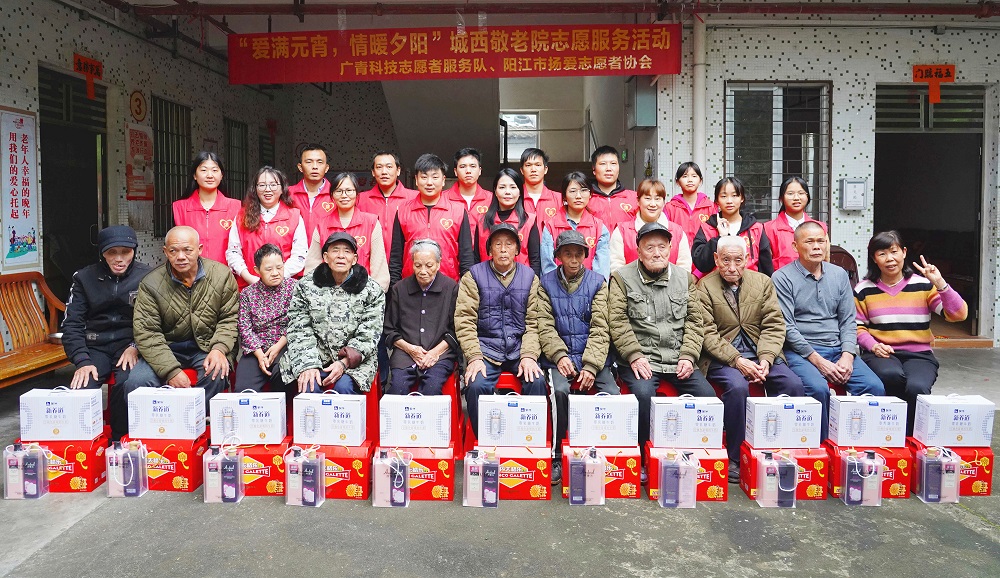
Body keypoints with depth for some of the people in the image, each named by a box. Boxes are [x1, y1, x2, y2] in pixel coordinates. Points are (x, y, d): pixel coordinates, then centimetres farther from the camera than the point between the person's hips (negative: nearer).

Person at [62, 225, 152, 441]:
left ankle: (120, 441, -10)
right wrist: (82, 361, -10)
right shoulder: (85, 277, 7)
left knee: (128, 384, -32)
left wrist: (136, 347, -13)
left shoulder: (146, 276, 1)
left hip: (130, 344, -2)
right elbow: (72, 324, 3)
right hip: (95, 346, 2)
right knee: (81, 388, -27)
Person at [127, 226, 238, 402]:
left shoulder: (221, 275, -3)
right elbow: (146, 333, -10)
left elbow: (230, 318, 1)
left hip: (208, 345, 0)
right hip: (167, 349, 1)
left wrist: (219, 349, -19)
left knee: (216, 375, -33)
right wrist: (171, 370, -23)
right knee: (136, 382, -24)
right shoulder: (150, 284, -6)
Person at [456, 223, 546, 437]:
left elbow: (533, 322, 5)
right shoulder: (474, 275, 5)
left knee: (537, 382, -26)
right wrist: (474, 356, -13)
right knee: (476, 385, -28)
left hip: (519, 348, 2)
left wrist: (529, 355, -9)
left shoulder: (529, 277, 11)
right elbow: (464, 320, -1)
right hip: (486, 347, -1)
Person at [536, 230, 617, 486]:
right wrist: (560, 355, -15)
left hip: (593, 356, 1)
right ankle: (555, 457, -15)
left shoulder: (598, 282, 7)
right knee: (560, 390, -30)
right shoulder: (546, 283, 8)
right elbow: (544, 326, 1)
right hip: (560, 356, -1)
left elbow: (600, 328, -1)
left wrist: (591, 365, -13)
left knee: (613, 395, -23)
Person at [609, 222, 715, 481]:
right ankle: (644, 459, -12)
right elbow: (618, 322, -4)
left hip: (678, 360, 4)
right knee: (643, 393, -32)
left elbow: (694, 321, 11)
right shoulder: (622, 278, 3)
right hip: (641, 359, -3)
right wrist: (635, 357, -13)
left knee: (708, 396, -15)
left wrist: (688, 357, -2)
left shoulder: (685, 278, 14)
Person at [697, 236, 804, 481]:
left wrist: (766, 359, -12)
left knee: (793, 384, -21)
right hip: (722, 357, -4)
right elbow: (707, 333, -8)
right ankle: (735, 459, -19)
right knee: (737, 386, -33)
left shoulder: (762, 282, 10)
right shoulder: (705, 287, -1)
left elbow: (774, 325, 5)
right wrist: (735, 360, -20)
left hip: (760, 353, 4)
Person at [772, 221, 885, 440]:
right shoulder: (782, 278, -2)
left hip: (837, 348, 5)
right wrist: (817, 360, -14)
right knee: (818, 388, -33)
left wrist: (847, 355, -5)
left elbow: (848, 320, 12)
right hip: (800, 350, -5)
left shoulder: (839, 274, 14)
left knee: (875, 387, -19)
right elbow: (786, 327, -8)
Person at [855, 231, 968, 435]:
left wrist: (940, 284, -15)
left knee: (917, 388, -32)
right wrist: (873, 345, -13)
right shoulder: (863, 290, 6)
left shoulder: (923, 285, 4)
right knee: (891, 375, -36)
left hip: (918, 354, 0)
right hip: (881, 354, 0)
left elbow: (959, 315, -4)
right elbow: (858, 327, 6)